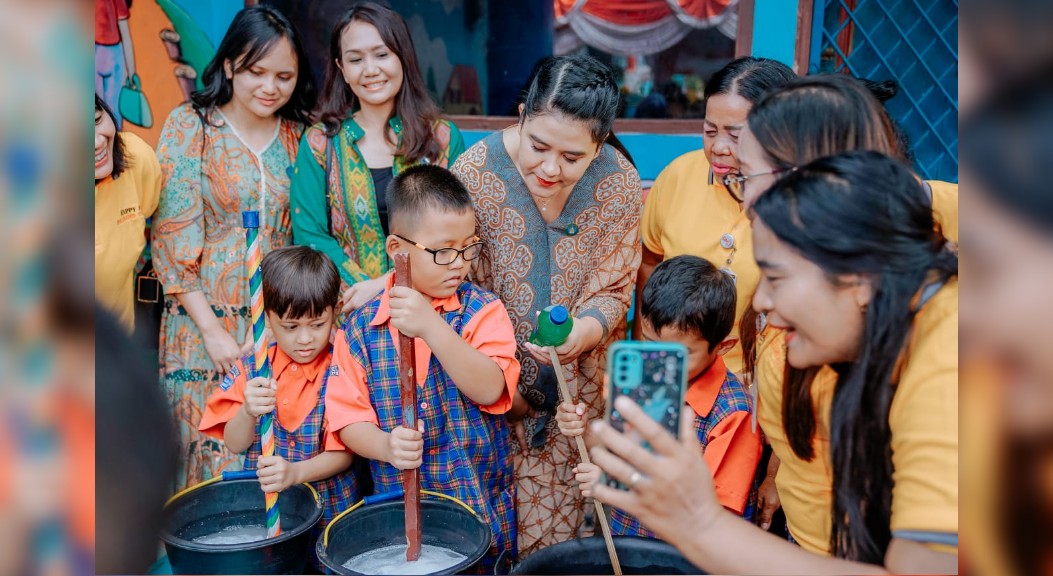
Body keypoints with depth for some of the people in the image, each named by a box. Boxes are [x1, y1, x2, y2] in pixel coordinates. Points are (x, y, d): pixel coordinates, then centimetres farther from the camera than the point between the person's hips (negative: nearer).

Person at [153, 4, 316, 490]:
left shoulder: (300, 135, 6)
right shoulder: (189, 127, -2)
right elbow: (173, 239, -6)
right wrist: (213, 331, -10)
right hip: (205, 321, -2)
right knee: (210, 460, 2)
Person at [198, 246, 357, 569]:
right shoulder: (249, 369, -1)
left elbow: (343, 454, -12)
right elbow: (235, 445, -4)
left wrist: (295, 472, -30)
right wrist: (248, 411, -25)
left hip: (328, 512, -2)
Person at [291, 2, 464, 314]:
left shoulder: (444, 137, 6)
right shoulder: (319, 143, 7)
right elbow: (309, 234, 1)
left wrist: (388, 286, -11)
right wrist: (363, 289, -13)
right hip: (350, 310, 0)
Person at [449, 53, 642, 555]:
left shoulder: (620, 185, -12)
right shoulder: (474, 171, -16)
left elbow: (612, 291, -5)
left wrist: (580, 333, -26)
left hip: (581, 383, 1)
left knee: (563, 518, 9)